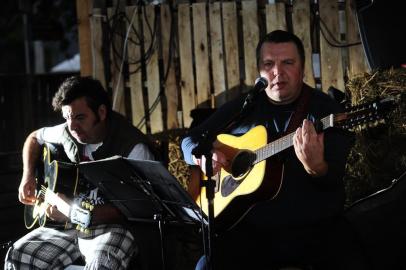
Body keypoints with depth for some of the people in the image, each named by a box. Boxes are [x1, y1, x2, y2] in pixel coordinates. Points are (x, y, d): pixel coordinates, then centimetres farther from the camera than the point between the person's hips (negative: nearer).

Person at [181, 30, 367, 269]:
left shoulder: (326, 109, 1)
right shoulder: (242, 107, 12)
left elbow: (335, 179, -10)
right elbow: (191, 140, 20)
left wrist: (316, 167, -33)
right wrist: (203, 155, -4)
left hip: (318, 228, -1)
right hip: (252, 230, 2)